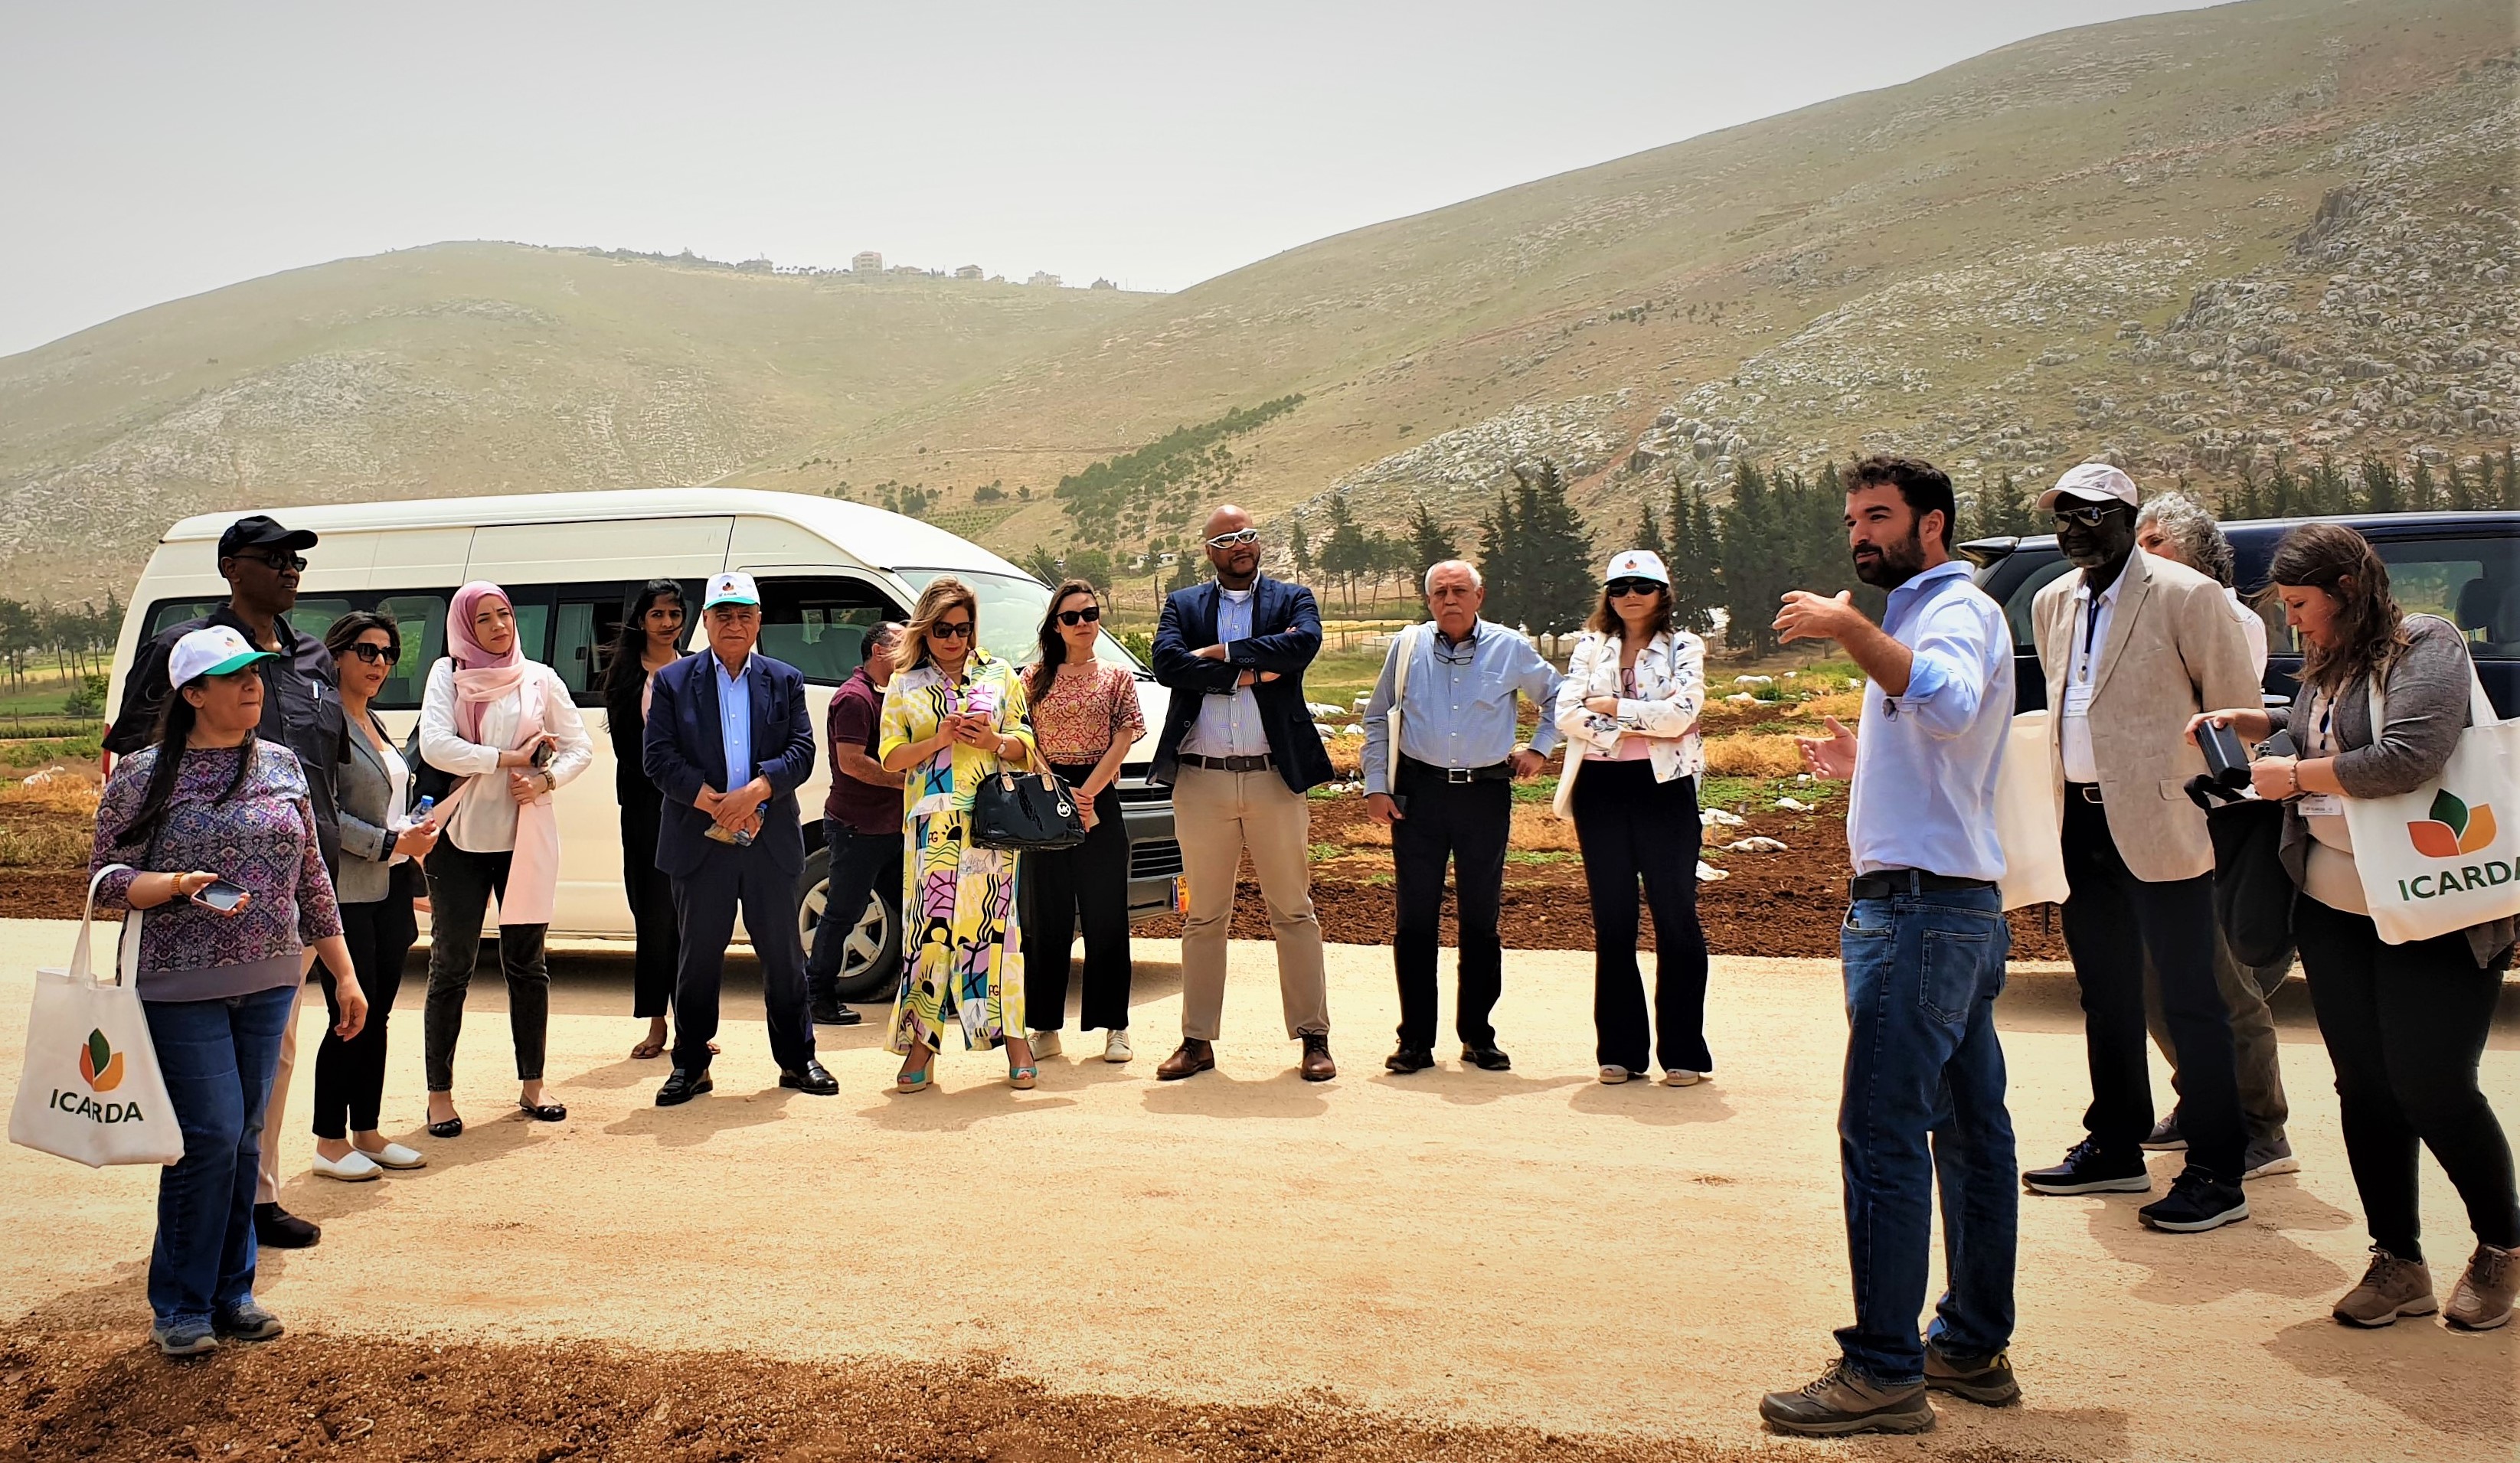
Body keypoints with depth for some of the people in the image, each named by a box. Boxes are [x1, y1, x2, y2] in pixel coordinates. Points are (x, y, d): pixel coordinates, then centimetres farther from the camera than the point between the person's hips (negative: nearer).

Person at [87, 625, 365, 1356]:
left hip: (269, 984, 4)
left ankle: (230, 1294, 23)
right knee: (210, 1138, -6)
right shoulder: (144, 774, -5)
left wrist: (344, 973, 11)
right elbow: (106, 877, -3)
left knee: (245, 1139, 10)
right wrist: (181, 885, -22)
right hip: (183, 988, -4)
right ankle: (180, 1308, 12)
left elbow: (312, 878, 12)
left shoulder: (282, 766, 8)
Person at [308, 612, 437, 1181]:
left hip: (389, 891, 9)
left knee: (377, 1016, 11)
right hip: (347, 894, -8)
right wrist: (392, 844, -16)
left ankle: (366, 1133, 19)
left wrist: (415, 838, 10)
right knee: (351, 1017, -4)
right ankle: (330, 1142, 7)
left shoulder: (374, 723, 17)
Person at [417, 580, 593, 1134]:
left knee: (526, 963, 8)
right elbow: (435, 747, -13)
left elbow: (580, 748, 5)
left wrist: (544, 780, -13)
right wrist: (512, 758, -13)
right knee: (451, 967, 3)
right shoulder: (448, 675, 0)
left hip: (526, 838, 2)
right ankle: (440, 1095, 10)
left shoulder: (540, 679, 6)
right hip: (461, 839, -2)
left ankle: (532, 1086, 17)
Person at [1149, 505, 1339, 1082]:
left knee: (1293, 912, 4)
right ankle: (1198, 1040, 16)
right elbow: (1167, 662, -8)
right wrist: (1248, 670, -11)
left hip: (1274, 778, -1)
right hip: (1201, 780, 1)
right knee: (1203, 917, 8)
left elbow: (1305, 644, -14)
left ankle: (1314, 1037, 11)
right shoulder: (1182, 605, 11)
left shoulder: (1293, 599, 9)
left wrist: (1222, 653, -10)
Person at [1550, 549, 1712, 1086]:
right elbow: (1567, 713, -4)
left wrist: (1612, 706, -7)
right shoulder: (1590, 647, 11)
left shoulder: (1683, 647, 4)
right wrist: (1642, 723, -11)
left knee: (1675, 915, -2)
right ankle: (1620, 1050, 12)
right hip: (1601, 790, 3)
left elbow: (1679, 714, -12)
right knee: (1611, 921, 6)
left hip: (1664, 787, -3)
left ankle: (1683, 1052, 4)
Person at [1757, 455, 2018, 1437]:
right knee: (1970, 1130, 14)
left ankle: (1884, 1372, -5)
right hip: (1962, 910, 11)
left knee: (1882, 1136, -10)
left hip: (1921, 908, -11)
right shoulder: (1929, 612, 22)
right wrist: (1861, 759, 23)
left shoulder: (1957, 609, -9)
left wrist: (1852, 629, -36)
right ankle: (1975, 1347, 23)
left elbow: (1950, 704, -34)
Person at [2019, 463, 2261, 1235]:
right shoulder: (2050, 603, 11)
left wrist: (2202, 791, -5)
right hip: (2082, 823, 7)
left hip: (2158, 826, -7)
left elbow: (2238, 710, -6)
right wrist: (2058, 802, 14)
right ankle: (2115, 1147, 29)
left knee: (2188, 1001, -1)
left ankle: (2217, 1175, 8)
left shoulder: (2187, 596, -9)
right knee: (2106, 995, 16)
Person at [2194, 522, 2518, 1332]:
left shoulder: (2426, 645, -12)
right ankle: (2398, 1264, 18)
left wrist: (2295, 774, -14)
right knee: (2365, 1090, 7)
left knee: (2430, 1089, -3)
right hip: (2334, 910, 7)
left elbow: (2409, 757, -26)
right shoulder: (2330, 666, 11)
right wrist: (2255, 722, 12)